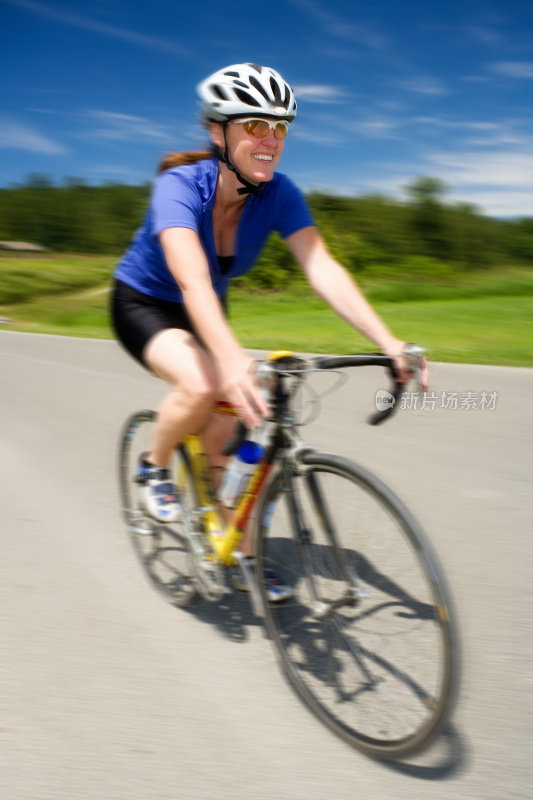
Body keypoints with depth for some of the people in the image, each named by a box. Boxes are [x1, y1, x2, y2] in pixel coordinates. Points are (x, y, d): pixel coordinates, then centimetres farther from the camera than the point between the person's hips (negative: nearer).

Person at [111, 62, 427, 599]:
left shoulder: (277, 194, -19)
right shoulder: (180, 185, -32)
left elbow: (322, 268, -29)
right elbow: (192, 278, -49)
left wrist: (387, 342, -42)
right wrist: (232, 358, -67)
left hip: (207, 312, 5)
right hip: (143, 305, -4)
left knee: (222, 436, -1)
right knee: (202, 385, -34)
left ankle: (240, 556, 18)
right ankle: (154, 468, -2)